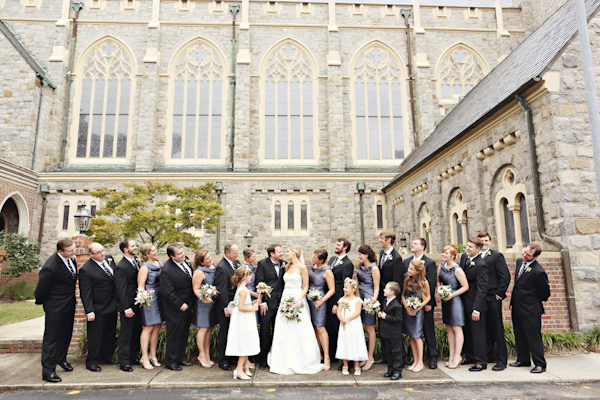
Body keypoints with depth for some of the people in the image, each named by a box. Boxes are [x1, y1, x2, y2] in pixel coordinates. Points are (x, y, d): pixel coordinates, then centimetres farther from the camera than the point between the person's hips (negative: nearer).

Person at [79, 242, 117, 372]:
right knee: (95, 336, 5)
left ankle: (106, 357, 34)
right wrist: (89, 312, -17)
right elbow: (85, 293, -15)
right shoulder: (85, 270, -15)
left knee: (110, 334, 18)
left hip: (112, 307, 7)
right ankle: (91, 362, 21)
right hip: (98, 310, -7)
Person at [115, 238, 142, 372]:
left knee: (136, 332, 16)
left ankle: (133, 357, 29)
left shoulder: (135, 261, 6)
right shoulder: (121, 267, -17)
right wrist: (127, 308, -18)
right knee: (126, 334, 4)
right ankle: (124, 362, 15)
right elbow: (121, 289, -17)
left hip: (137, 304, 8)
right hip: (128, 306, -8)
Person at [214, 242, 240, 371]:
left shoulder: (236, 262, 5)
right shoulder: (221, 267, -20)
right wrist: (226, 307, -18)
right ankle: (223, 361, 17)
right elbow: (221, 290, -19)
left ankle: (233, 357, 28)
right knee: (224, 332, 5)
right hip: (226, 305, -7)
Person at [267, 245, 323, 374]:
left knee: (299, 331, -4)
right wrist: (282, 301, 6)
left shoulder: (302, 267, -5)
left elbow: (305, 287, -6)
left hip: (297, 298, -6)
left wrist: (299, 300, -19)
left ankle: (302, 362, 9)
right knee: (283, 332, 4)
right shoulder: (287, 267, 14)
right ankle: (286, 362, 14)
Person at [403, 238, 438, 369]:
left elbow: (432, 284, -9)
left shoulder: (430, 263, -6)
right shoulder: (406, 262, 8)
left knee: (429, 330, 5)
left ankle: (432, 358, 18)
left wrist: (428, 302, -13)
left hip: (425, 302, -4)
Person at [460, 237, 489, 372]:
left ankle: (481, 361, 14)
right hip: (464, 301, 8)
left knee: (478, 332, 2)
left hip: (475, 302, -8)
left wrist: (476, 309, -23)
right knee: (467, 331, 17)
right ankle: (470, 356, 32)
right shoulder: (464, 257, 4)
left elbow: (482, 289, -21)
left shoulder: (481, 265, -21)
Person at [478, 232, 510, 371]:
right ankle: (489, 356, 25)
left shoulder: (497, 256, -3)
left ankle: (501, 360, 7)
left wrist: (499, 294, -11)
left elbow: (505, 276, -8)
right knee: (486, 328, 14)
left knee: (497, 328, 0)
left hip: (493, 298, -5)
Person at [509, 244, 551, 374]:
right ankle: (523, 359, 30)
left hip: (530, 310, -8)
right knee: (519, 336, 17)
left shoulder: (538, 271, -22)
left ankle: (540, 364, 16)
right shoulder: (519, 261, 4)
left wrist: (536, 301, 6)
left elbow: (545, 292, -10)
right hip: (516, 307, 8)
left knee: (534, 336, 2)